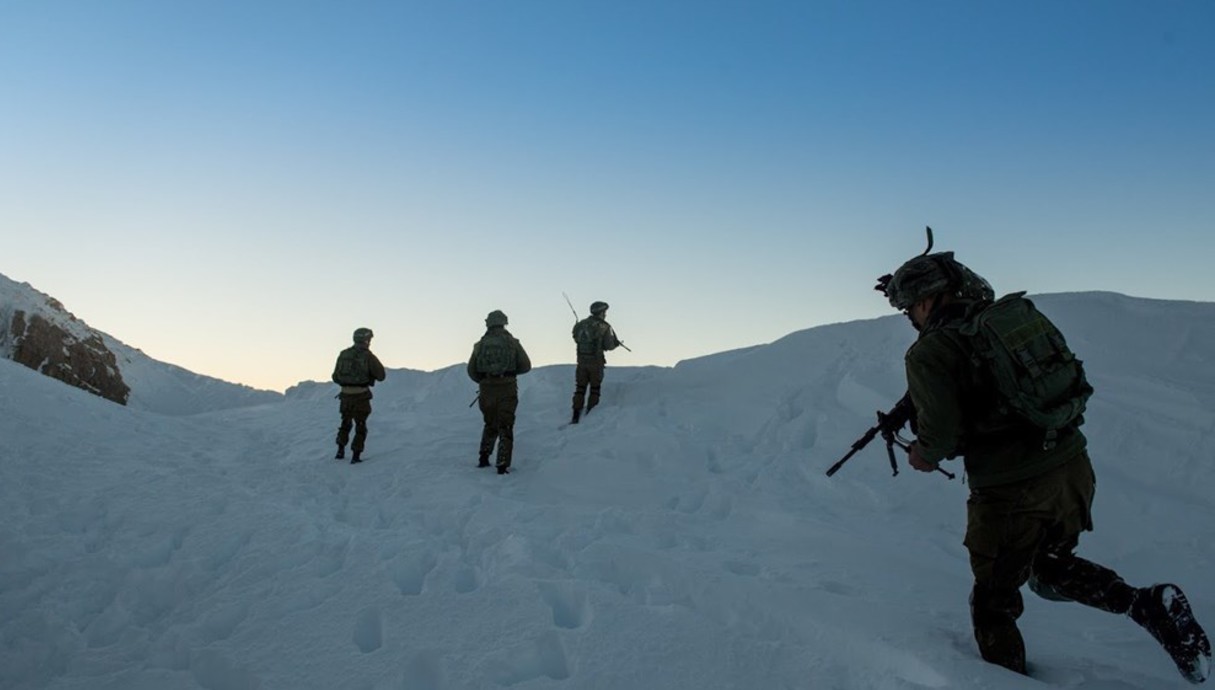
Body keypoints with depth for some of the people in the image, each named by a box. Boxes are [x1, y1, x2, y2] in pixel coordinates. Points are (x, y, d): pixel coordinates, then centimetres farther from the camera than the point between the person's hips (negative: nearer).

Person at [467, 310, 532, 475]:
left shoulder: (480, 344, 5)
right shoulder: (512, 342, 1)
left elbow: (471, 371, 7)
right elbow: (526, 366, 1)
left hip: (486, 389, 2)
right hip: (507, 388, -2)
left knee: (490, 424, 22)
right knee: (505, 427, 4)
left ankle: (484, 458, 17)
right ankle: (502, 465, -3)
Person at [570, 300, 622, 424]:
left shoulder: (581, 324, 3)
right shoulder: (605, 327, -9)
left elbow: (576, 338, 12)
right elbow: (609, 346, -9)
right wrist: (617, 343, 10)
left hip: (582, 361, 4)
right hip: (596, 362, -4)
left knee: (580, 389, 11)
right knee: (594, 390, 6)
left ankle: (576, 417, 7)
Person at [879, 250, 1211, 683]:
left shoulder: (930, 352, -13)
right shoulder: (1019, 312, 6)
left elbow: (941, 431, -19)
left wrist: (925, 457, 3)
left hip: (1010, 493, -7)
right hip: (1075, 470, 7)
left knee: (994, 602, 16)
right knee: (1049, 567, 30)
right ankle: (1150, 605, 13)